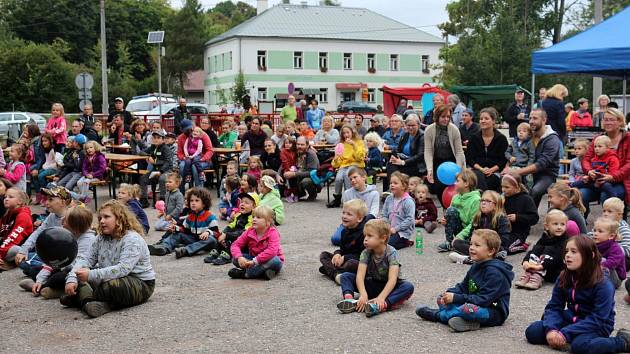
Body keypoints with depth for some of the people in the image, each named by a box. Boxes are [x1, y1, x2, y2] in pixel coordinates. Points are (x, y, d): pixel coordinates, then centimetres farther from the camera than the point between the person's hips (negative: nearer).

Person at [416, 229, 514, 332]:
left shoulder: (494, 272, -20)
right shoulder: (476, 267, 9)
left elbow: (484, 300, -26)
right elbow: (463, 287, 12)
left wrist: (456, 298, -27)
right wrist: (449, 293, -10)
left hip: (495, 313, -9)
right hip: (476, 305, 9)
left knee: (468, 308, -38)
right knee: (441, 298, 5)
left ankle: (436, 314, -16)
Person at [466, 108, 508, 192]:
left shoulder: (501, 138, 6)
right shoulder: (474, 138, 11)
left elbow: (503, 160, 2)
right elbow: (469, 158, 6)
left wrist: (491, 170, -14)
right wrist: (481, 169, -11)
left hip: (494, 172, -1)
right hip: (477, 170, 1)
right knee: (479, 176, -34)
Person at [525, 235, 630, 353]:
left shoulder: (603, 286, -20)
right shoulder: (564, 278, -3)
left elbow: (597, 319, -24)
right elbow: (554, 307, -3)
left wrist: (565, 334, -30)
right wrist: (550, 329, -24)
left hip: (596, 327, -4)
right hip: (571, 320, 4)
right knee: (532, 332, -12)